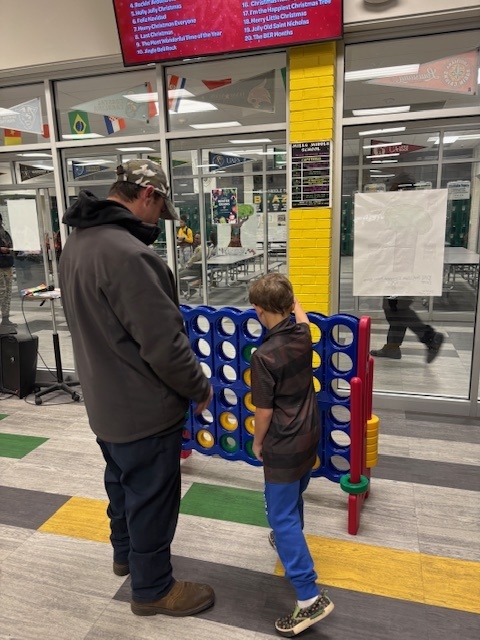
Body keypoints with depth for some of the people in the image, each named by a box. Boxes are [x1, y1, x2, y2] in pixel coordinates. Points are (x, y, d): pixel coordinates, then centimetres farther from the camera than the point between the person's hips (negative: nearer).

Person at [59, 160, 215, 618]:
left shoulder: (77, 242, 3)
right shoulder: (126, 254, -29)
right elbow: (164, 343, -26)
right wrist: (200, 388, -10)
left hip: (104, 399, 9)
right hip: (142, 407, -9)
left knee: (121, 482, 27)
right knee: (151, 497, 11)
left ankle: (125, 553, 50)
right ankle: (153, 588, 33)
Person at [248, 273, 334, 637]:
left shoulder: (264, 356, -26)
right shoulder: (303, 335, -6)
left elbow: (264, 411, -19)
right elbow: (301, 317, 21)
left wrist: (258, 443, -1)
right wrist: (291, 295, 38)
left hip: (283, 446, -8)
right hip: (309, 437, 8)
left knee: (282, 516, 2)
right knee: (294, 497, 29)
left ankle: (310, 597, 5)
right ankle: (289, 539, 53)